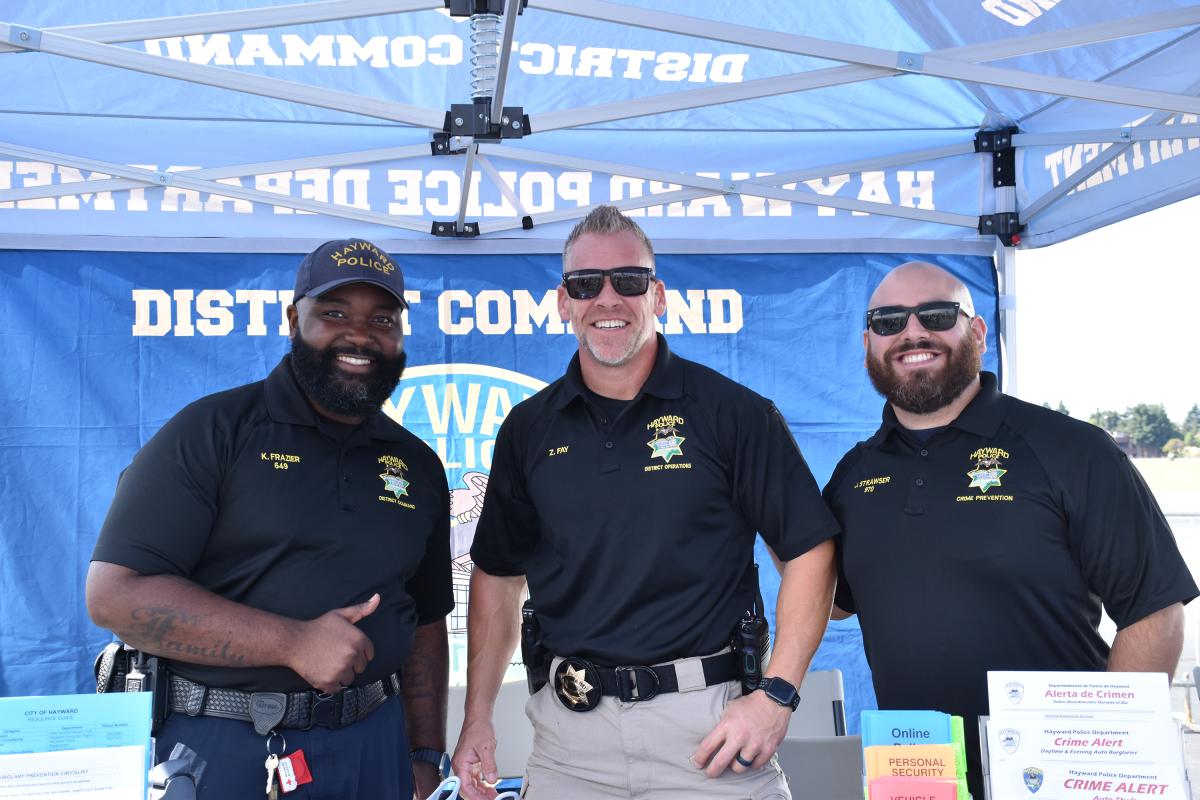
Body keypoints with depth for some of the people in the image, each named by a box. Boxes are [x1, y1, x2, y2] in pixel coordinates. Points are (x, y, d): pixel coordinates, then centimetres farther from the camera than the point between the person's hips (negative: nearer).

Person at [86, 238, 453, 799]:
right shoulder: (212, 432, -8)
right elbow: (115, 593, -15)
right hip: (223, 748, -4)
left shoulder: (419, 466, 7)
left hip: (371, 747, 4)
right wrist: (292, 642, -20)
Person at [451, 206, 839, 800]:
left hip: (709, 724, -2)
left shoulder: (735, 413, -6)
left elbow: (809, 550, -4)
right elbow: (498, 576, 12)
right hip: (569, 727, 3)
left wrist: (777, 695, -12)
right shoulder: (527, 429, 5)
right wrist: (477, 720, 6)